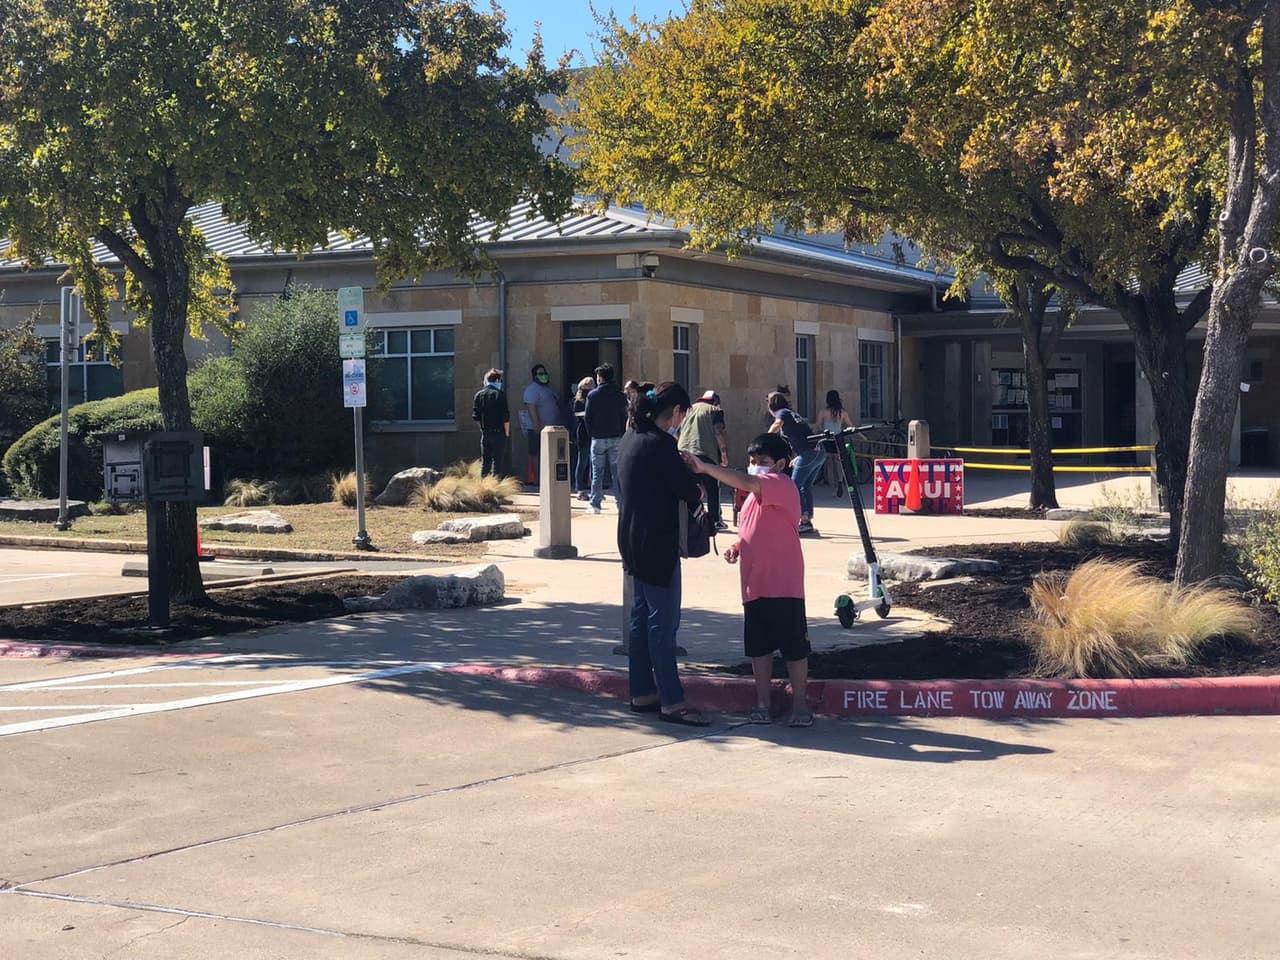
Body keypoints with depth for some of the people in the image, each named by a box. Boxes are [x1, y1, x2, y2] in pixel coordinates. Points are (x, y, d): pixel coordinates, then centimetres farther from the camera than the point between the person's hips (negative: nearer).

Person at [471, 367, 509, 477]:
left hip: (485, 433, 5)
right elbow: (506, 417, -12)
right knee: (497, 460, 0)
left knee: (485, 461, 12)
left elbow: (475, 416, 5)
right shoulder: (500, 394, -11)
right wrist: (507, 432, -1)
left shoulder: (479, 394, 2)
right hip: (498, 433, -4)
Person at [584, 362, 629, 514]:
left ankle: (595, 504, 4)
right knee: (617, 471, 5)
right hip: (616, 438, 2)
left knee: (597, 472, 5)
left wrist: (591, 433, 9)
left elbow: (587, 417, -4)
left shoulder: (593, 395, -6)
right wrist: (622, 434, 10)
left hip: (598, 438, -2)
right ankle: (621, 504, 2)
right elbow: (624, 416, 3)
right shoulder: (620, 395, 1)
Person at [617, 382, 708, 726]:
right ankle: (671, 701, -4)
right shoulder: (661, 443, -18)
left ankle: (642, 693, 20)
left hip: (633, 539, 10)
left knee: (642, 616, 14)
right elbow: (688, 491, -17)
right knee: (663, 620, -6)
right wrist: (698, 490, 4)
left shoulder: (631, 438, 10)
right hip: (656, 542, -10)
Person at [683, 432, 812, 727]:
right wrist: (737, 546, 9)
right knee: (758, 647, 11)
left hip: (783, 586, -9)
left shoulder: (783, 485, -11)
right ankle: (763, 703, 20)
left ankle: (799, 704, 9)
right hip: (754, 585, 9)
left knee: (794, 646, 1)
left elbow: (746, 482, -28)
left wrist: (704, 468, -30)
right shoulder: (756, 494, 18)